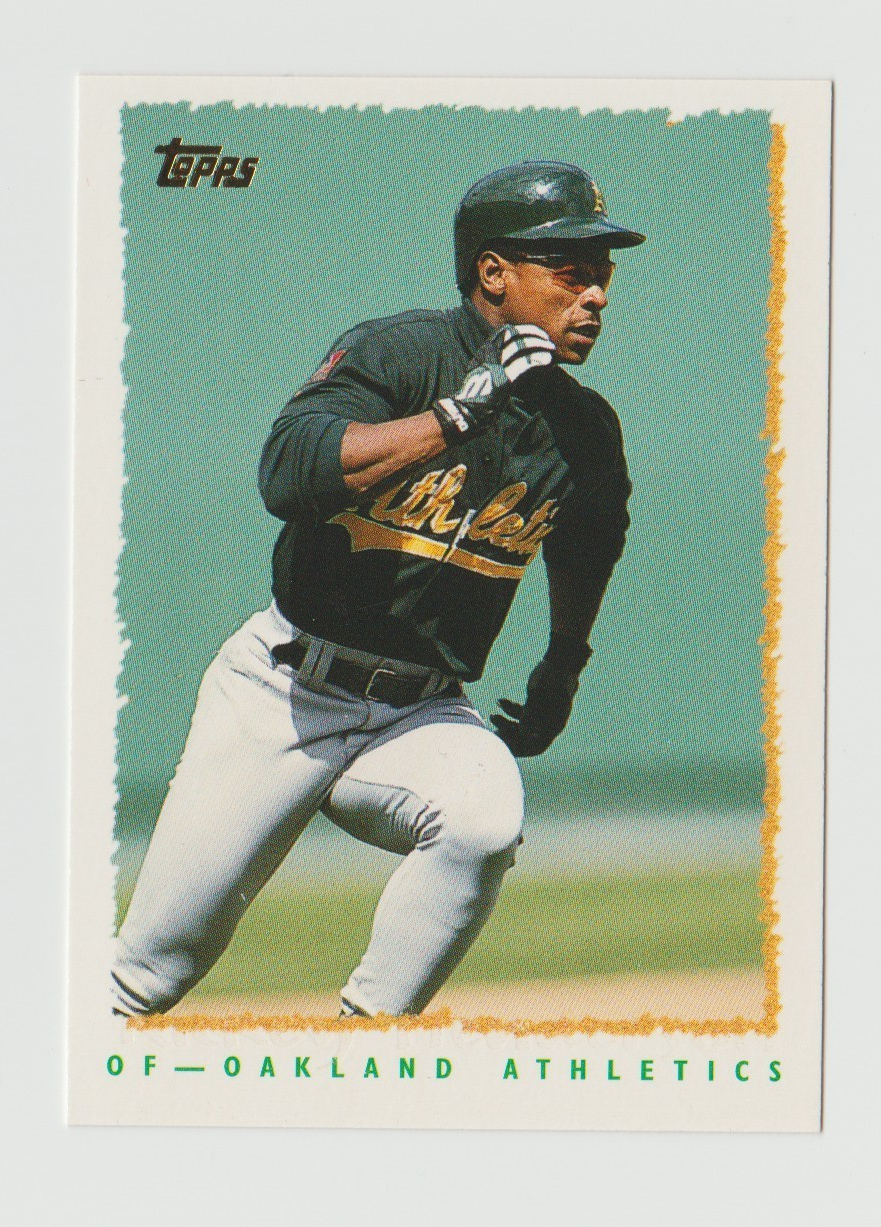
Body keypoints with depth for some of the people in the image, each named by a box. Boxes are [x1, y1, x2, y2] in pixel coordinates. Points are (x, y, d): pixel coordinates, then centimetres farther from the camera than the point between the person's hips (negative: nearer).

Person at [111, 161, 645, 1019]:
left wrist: (560, 674, 26)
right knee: (156, 963, -5)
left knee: (484, 819, -31)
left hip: (422, 716, 3)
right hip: (283, 696, -3)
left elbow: (585, 552, 25)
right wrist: (459, 415, -36)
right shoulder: (396, 354, -14)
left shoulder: (585, 431, 2)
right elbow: (287, 473, -33)